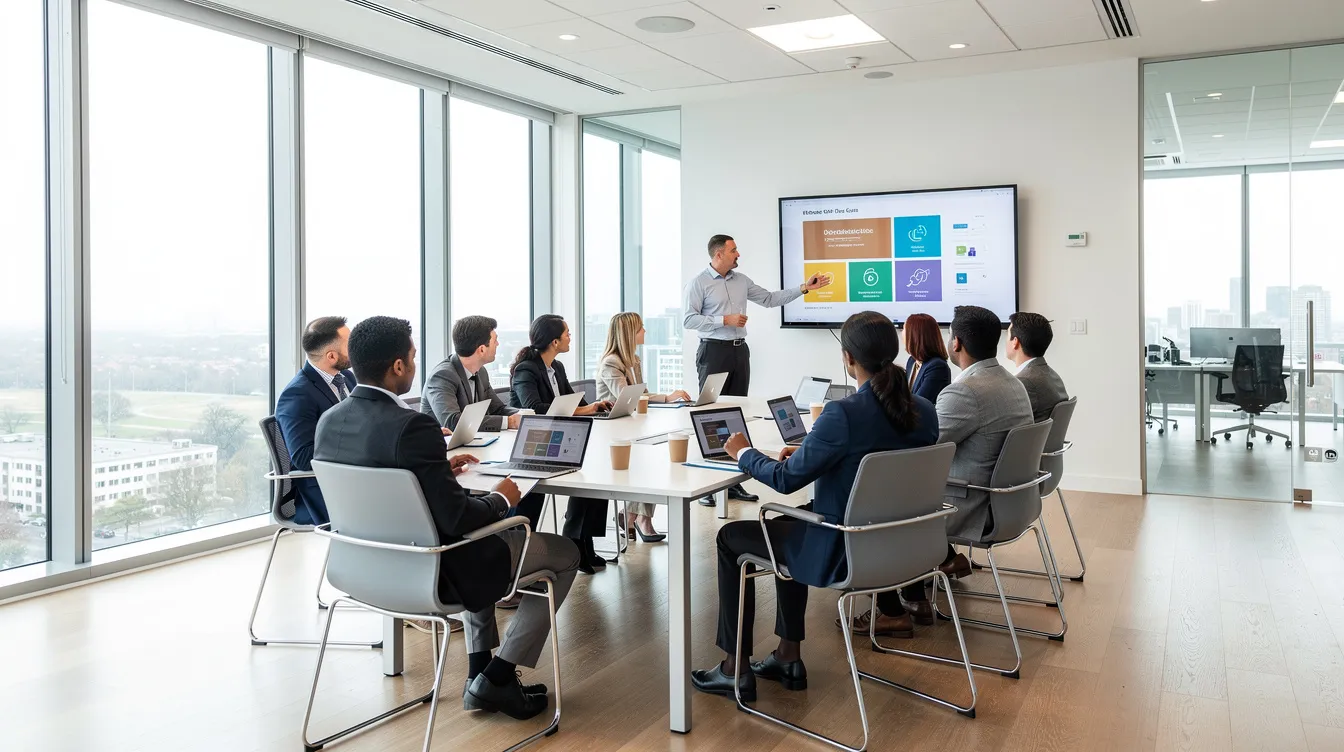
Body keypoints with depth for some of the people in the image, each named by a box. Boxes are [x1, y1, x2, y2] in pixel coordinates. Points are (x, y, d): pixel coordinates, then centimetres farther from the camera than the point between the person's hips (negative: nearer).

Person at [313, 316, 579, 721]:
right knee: (565, 554, 10)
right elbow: (457, 518, -27)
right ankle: (496, 679, 12)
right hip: (430, 574, -8)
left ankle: (480, 673, 32)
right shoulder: (413, 427, -28)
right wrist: (501, 498, -8)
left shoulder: (329, 421, -4)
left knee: (486, 527, 36)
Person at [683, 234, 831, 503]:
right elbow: (689, 319, -13)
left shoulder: (741, 280, 13)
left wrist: (804, 288, 9)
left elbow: (771, 299, 15)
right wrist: (725, 320, -17)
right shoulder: (698, 283, -6)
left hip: (739, 350, 7)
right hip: (714, 350, -7)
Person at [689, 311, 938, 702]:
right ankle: (788, 657, 36)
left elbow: (786, 479, -16)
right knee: (787, 523, 33)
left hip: (843, 553, -8)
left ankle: (736, 669, 21)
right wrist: (808, 452, 14)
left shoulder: (843, 413, -26)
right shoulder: (925, 412, -3)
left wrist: (743, 452, 3)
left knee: (730, 537, 14)